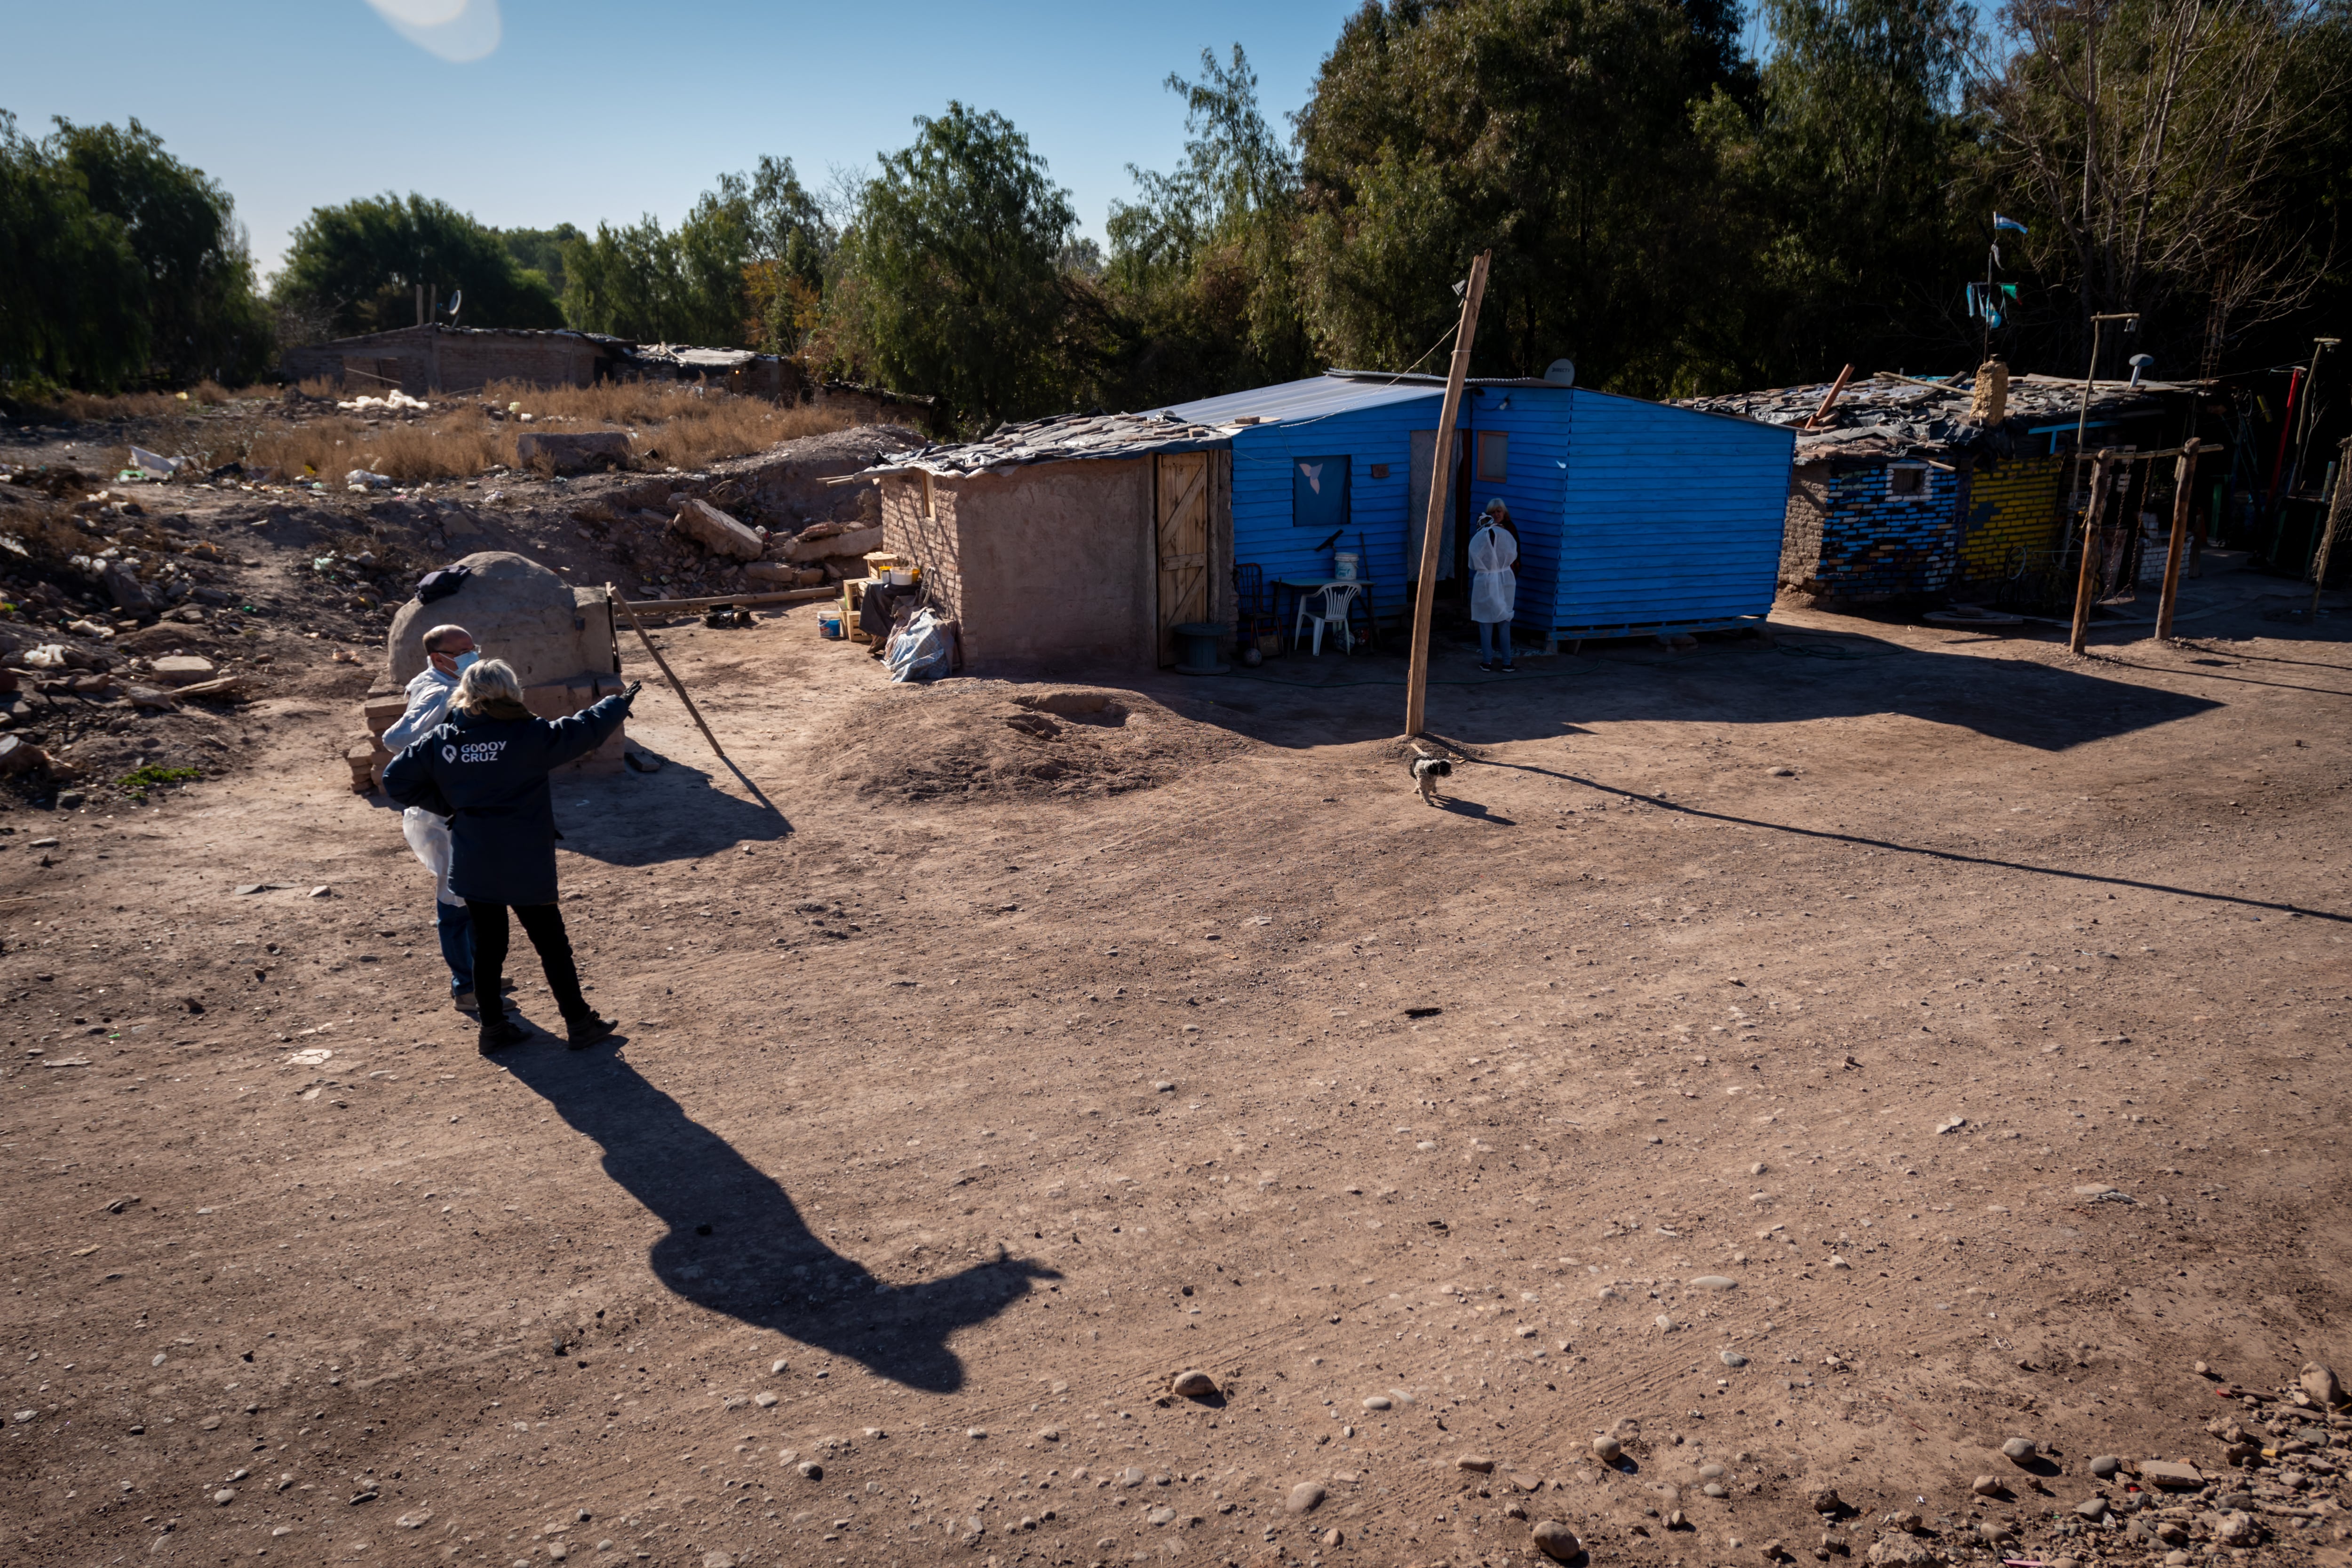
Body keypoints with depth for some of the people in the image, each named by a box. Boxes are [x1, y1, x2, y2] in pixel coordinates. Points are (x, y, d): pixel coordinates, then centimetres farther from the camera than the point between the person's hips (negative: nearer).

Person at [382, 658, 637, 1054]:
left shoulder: (441, 741, 0)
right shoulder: (528, 735, -13)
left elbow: (396, 779, 5)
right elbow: (582, 730, -4)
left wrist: (446, 805, 12)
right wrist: (618, 705, 13)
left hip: (472, 868, 4)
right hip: (526, 868, -4)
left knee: (487, 944, 15)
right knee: (552, 943, 7)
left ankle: (493, 1027, 23)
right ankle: (580, 1024, 15)